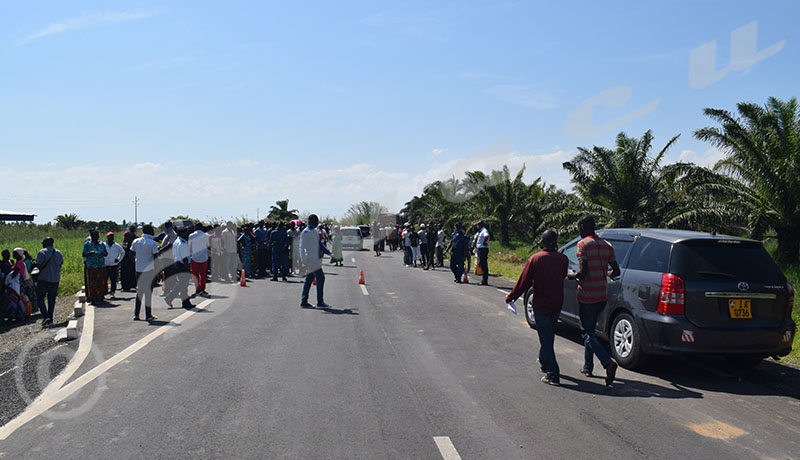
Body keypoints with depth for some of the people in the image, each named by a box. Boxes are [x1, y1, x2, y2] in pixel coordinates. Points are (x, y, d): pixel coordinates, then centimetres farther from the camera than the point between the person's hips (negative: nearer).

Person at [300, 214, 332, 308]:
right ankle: (320, 302, -9)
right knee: (320, 278, -11)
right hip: (311, 259, -9)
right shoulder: (306, 232, -10)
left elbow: (319, 243, 28)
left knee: (309, 279, 10)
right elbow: (302, 247, -13)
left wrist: (328, 252, 23)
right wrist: (303, 259, -22)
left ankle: (304, 301, 14)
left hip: (316, 258, 9)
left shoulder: (314, 231, 18)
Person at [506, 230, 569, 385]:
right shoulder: (562, 259, -2)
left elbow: (524, 281, -10)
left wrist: (511, 297, 1)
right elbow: (563, 276, 11)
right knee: (549, 335, 23)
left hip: (541, 304, -5)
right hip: (557, 303, 5)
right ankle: (544, 362, 43)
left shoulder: (535, 259, -13)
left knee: (545, 339, -1)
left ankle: (553, 374, -4)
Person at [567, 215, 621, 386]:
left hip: (587, 296, -7)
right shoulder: (607, 245, 8)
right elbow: (616, 271, 6)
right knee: (590, 330, 20)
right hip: (603, 295, 7)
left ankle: (608, 362, -19)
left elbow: (584, 271, -22)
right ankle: (588, 367, 25)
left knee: (587, 333, -1)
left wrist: (574, 276, -3)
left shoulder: (583, 244, -12)